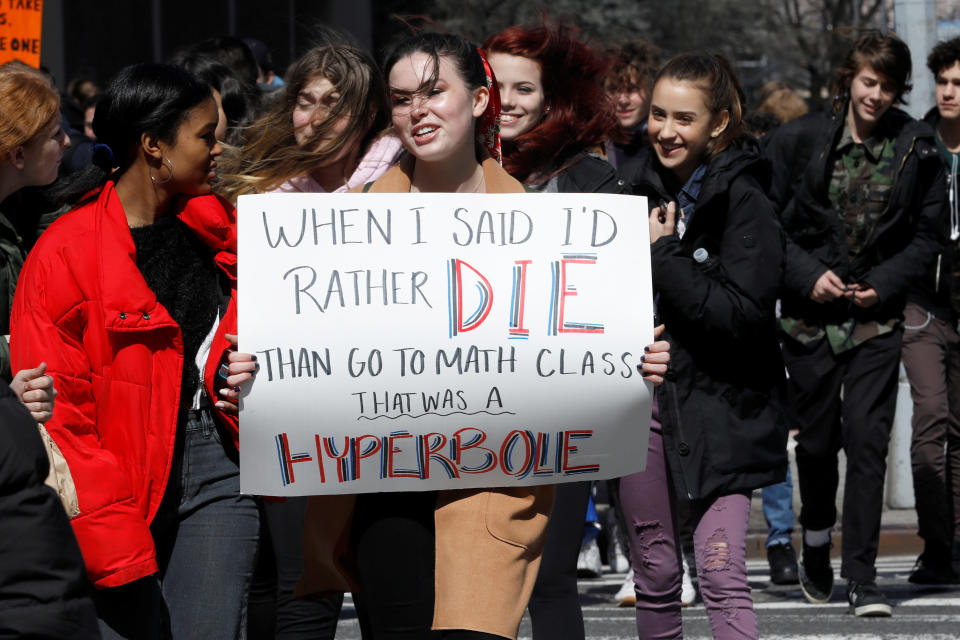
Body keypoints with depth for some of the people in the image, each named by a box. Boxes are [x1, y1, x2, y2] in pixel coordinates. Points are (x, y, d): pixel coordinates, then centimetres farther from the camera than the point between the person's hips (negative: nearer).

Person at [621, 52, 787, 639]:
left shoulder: (745, 204, -10)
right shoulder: (645, 188, 8)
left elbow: (743, 314, -20)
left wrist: (663, 255, -18)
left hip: (718, 408, -6)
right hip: (645, 398, 6)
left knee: (722, 575, -14)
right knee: (654, 573, 11)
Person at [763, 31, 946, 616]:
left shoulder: (917, 150, 0)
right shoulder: (800, 141, -1)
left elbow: (928, 234, 5)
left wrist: (883, 285, -8)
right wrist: (808, 275, -10)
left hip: (877, 320, -1)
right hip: (810, 318, 1)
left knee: (867, 441, -10)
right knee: (817, 440, 11)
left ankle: (863, 578, -7)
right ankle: (816, 547, 36)